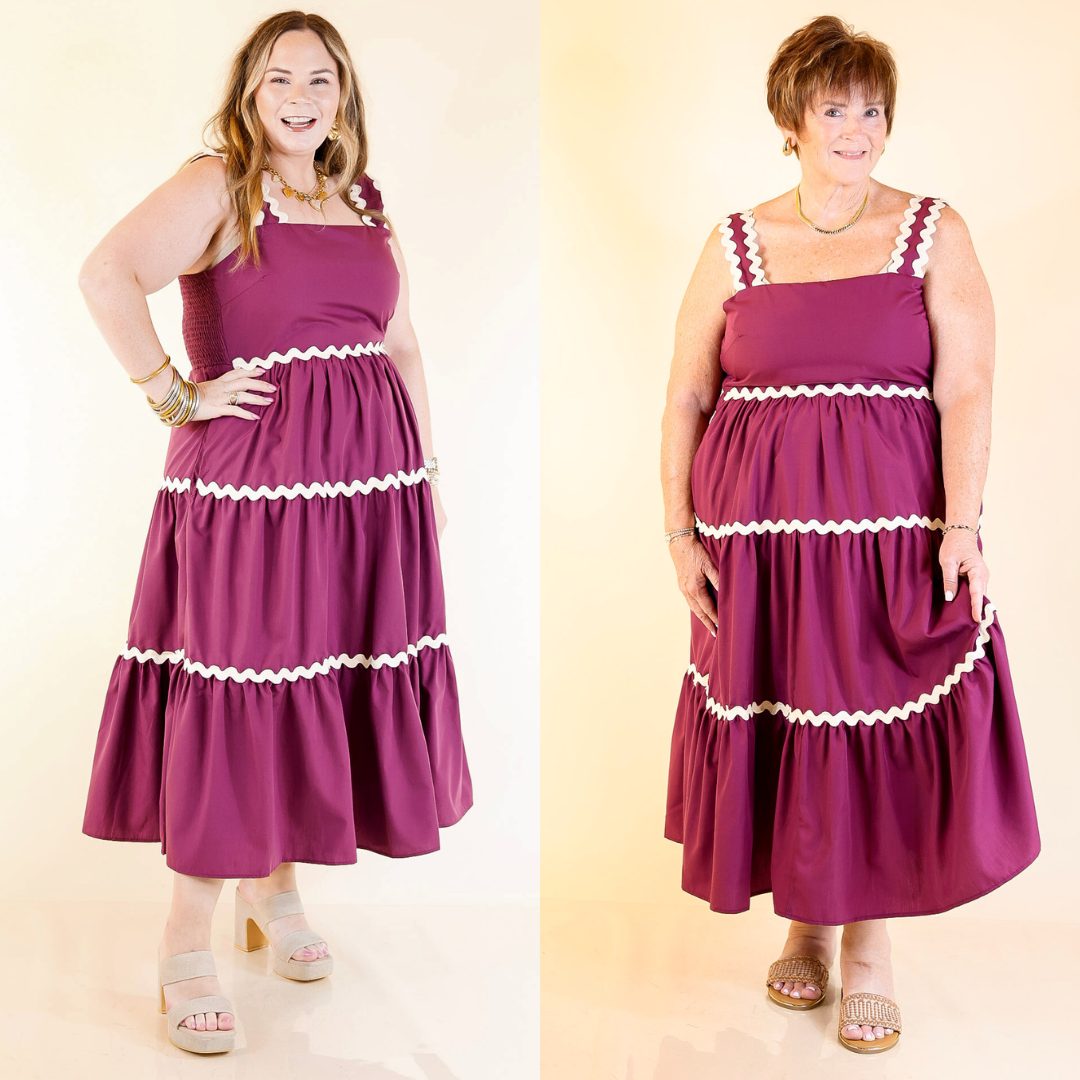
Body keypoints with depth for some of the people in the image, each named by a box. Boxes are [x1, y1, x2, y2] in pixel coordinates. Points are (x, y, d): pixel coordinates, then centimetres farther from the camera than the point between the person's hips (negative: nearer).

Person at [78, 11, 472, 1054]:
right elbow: (106, 276, -19)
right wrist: (176, 396, -17)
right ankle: (186, 943, 9)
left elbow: (402, 344, 20)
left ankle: (274, 889, 33)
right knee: (232, 684, -4)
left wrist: (426, 468, 15)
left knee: (326, 679, 12)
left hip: (369, 477, 7)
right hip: (249, 475, -6)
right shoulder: (216, 186, -5)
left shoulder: (363, 202, 16)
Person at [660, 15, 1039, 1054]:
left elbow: (965, 392, -4)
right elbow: (685, 398, 7)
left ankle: (869, 941, 18)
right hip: (760, 536, 2)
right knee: (777, 723, 7)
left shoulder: (933, 234, 3)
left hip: (894, 536, -1)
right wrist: (680, 532, 0)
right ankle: (805, 923, 27)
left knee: (883, 726, 0)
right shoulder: (737, 245, 7)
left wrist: (961, 524, -15)